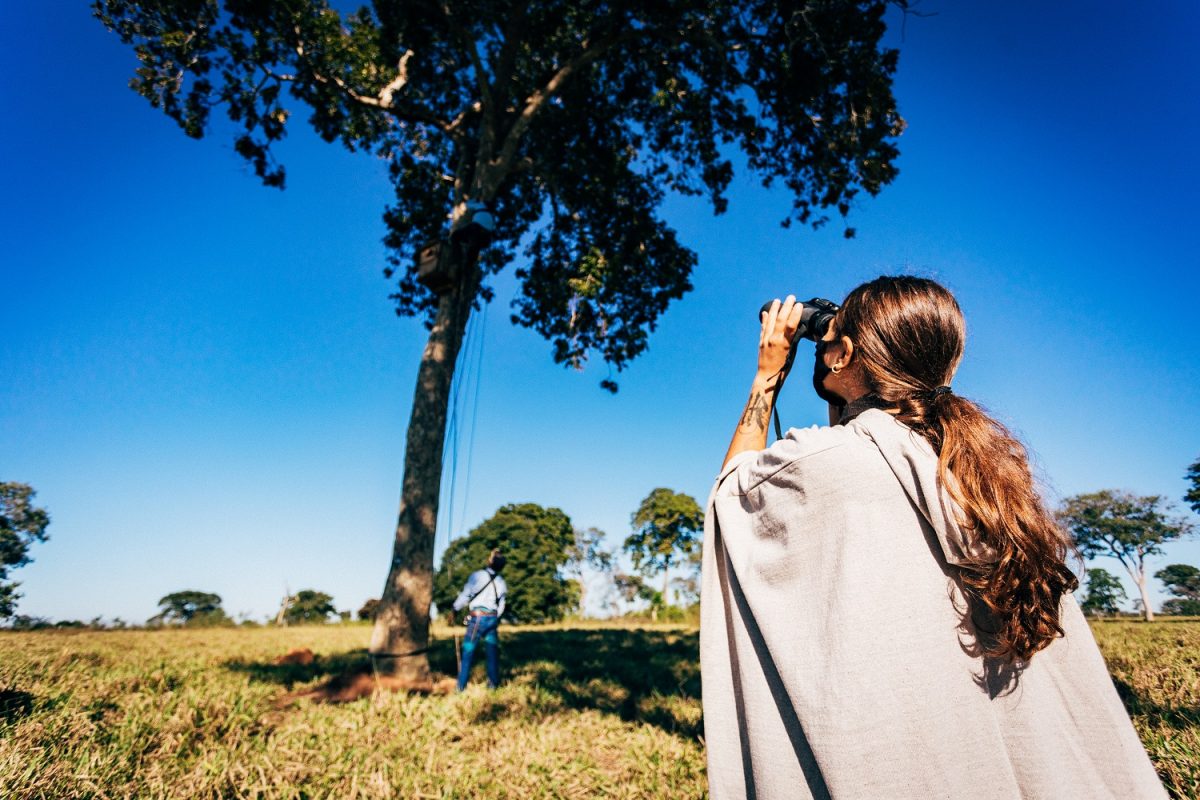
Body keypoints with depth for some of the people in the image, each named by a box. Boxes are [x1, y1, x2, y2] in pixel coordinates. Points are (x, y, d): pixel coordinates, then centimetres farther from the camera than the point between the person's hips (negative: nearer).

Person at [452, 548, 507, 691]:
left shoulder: (477, 575, -7)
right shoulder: (501, 582, 8)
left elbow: (465, 594, -4)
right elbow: (501, 605, 11)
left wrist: (456, 609, 10)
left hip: (477, 618, -4)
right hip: (493, 618, 4)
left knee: (468, 652, 1)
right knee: (492, 652, 11)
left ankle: (461, 686, 2)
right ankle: (493, 683, 13)